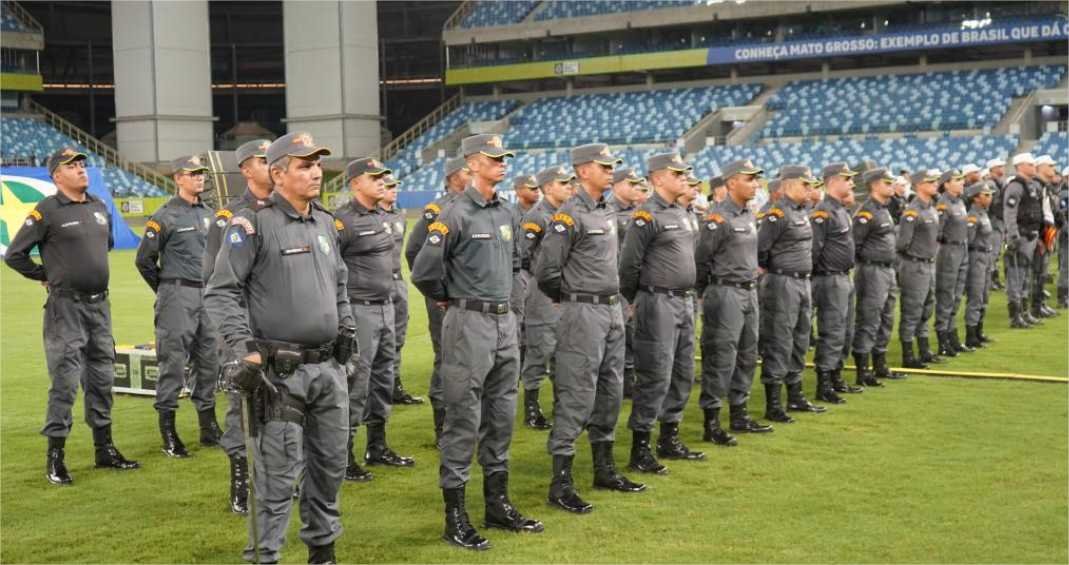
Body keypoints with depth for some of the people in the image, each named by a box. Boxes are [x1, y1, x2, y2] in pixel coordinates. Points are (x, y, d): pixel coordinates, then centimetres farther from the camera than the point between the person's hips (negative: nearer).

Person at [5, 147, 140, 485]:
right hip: (66, 307, -7)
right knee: (65, 381, -6)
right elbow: (14, 255, -7)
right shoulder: (47, 211, -10)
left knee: (102, 378, 12)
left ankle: (105, 449, 22)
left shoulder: (99, 207, 10)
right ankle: (55, 458, 3)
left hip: (100, 305, 7)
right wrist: (48, 276, -1)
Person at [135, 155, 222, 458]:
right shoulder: (165, 216, -6)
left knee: (209, 360, 10)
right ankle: (168, 435, 2)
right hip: (178, 298, -7)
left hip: (207, 296, 7)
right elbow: (144, 259, -4)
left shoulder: (209, 214, 14)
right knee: (173, 362, -4)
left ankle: (209, 429, 20)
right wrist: (167, 291, 2)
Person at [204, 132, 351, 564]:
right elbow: (221, 292, -11)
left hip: (329, 367, 7)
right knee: (279, 473, -5)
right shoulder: (254, 224, -9)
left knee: (330, 465, 14)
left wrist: (346, 326, 17)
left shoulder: (326, 224, 15)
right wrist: (246, 348, -18)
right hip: (281, 371, -7)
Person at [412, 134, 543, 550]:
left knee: (501, 415, 14)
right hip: (470, 324, -8)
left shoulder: (505, 213, 11)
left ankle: (498, 504, 25)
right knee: (463, 419, -3)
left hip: (505, 321, 8)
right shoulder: (457, 214, -13)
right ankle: (455, 517, 4)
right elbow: (424, 270, -16)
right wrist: (449, 298, -1)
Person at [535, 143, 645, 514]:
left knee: (611, 392, 14)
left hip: (613, 310, 9)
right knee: (577, 397, -7)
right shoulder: (570, 216, -13)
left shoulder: (608, 213, 13)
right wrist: (569, 297, 0)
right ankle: (561, 483, -2)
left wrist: (613, 298, 16)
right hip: (584, 314, -8)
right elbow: (545, 270, -15)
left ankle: (604, 469, 26)